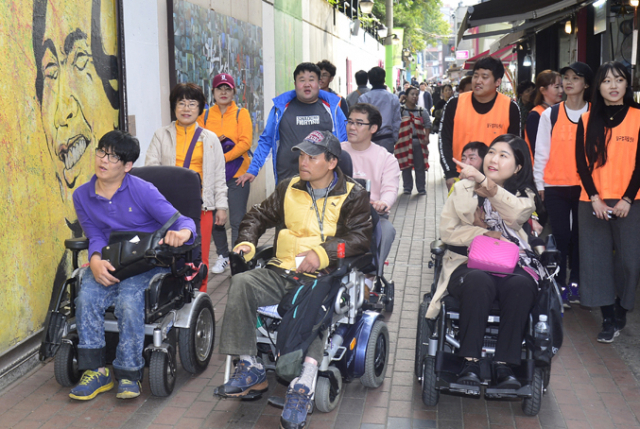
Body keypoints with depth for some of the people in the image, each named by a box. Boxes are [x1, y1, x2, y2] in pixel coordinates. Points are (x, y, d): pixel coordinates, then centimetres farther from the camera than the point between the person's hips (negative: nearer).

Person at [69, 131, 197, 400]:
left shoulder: (143, 190, -8)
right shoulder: (82, 196, 7)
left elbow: (182, 221, -14)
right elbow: (95, 236, 3)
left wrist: (181, 233, -40)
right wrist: (95, 260, -21)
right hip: (109, 263, 4)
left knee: (129, 300, -31)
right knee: (86, 298, -24)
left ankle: (129, 374, -13)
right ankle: (96, 371, -9)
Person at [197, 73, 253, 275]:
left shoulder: (241, 114, 4)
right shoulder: (205, 115, 10)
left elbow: (245, 142, -7)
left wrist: (223, 158, -15)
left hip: (237, 173, -2)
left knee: (237, 220, -4)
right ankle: (223, 255, 24)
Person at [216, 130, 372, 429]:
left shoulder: (353, 195, 7)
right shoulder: (289, 188, 19)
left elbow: (359, 237, -6)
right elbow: (259, 216, 26)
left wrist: (322, 253, -22)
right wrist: (246, 242, 4)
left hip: (321, 276, -4)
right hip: (281, 271, 4)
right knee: (241, 284, -23)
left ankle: (303, 386, -37)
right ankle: (250, 370, -17)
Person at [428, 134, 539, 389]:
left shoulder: (524, 194, 14)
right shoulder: (463, 188, 14)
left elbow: (518, 213, -12)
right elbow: (447, 230, 5)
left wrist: (483, 181, -21)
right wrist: (483, 233, -9)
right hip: (468, 262, -1)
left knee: (522, 286, -33)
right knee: (478, 282, -36)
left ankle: (505, 365, -28)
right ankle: (470, 363, -32)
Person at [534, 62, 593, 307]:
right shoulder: (550, 115, 4)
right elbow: (541, 152, 5)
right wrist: (539, 185, 2)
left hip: (585, 186, 0)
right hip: (555, 187, 0)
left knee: (580, 235, 7)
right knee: (561, 235, 1)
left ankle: (576, 284, 18)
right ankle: (559, 285, 10)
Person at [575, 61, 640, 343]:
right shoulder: (587, 121, 7)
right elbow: (582, 163, 3)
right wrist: (595, 199, -6)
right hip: (592, 202, 2)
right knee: (596, 258, 0)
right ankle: (609, 320, 7)